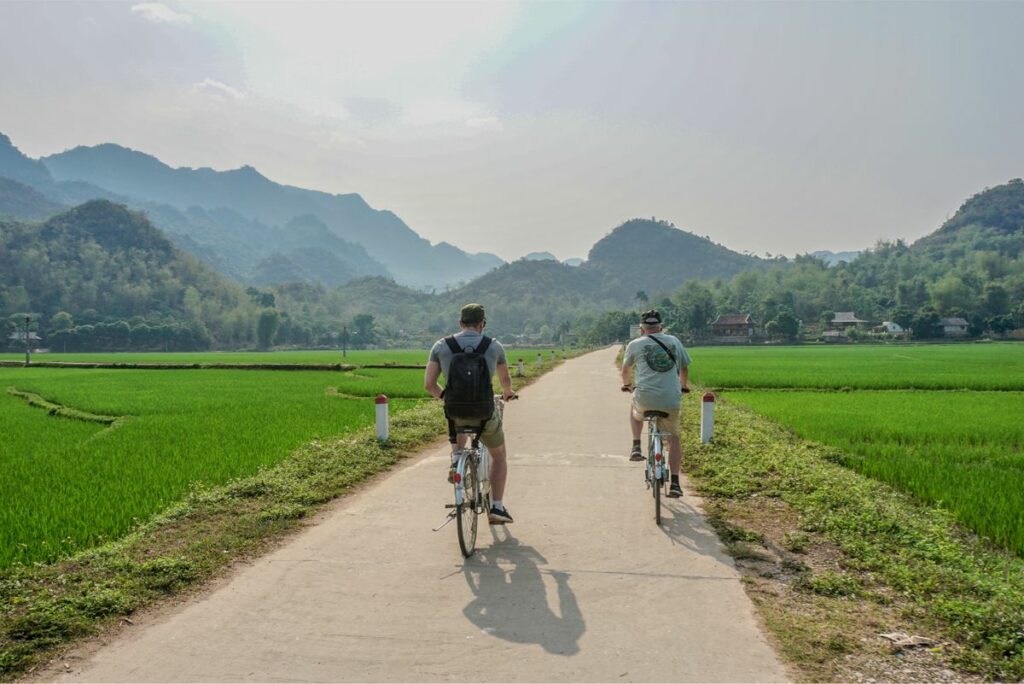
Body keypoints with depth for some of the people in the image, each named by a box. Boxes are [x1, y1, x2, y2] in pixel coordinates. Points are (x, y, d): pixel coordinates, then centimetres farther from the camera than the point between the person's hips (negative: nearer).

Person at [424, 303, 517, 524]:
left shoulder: (441, 346, 0)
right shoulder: (494, 346, 1)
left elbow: (428, 384, -1)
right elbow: (505, 379, 18)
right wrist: (507, 392, 42)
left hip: (455, 414, 1)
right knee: (499, 456, 25)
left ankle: (456, 459, 14)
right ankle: (496, 507, 19)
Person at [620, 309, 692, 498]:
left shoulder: (635, 344, 8)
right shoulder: (674, 342, 14)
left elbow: (626, 370, 23)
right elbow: (684, 368, 26)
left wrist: (627, 384, 44)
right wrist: (684, 386, 46)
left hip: (645, 398, -1)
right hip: (671, 400, 1)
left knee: (635, 412, 35)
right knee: (673, 438, 18)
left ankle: (636, 447, 20)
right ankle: (674, 483, 9)